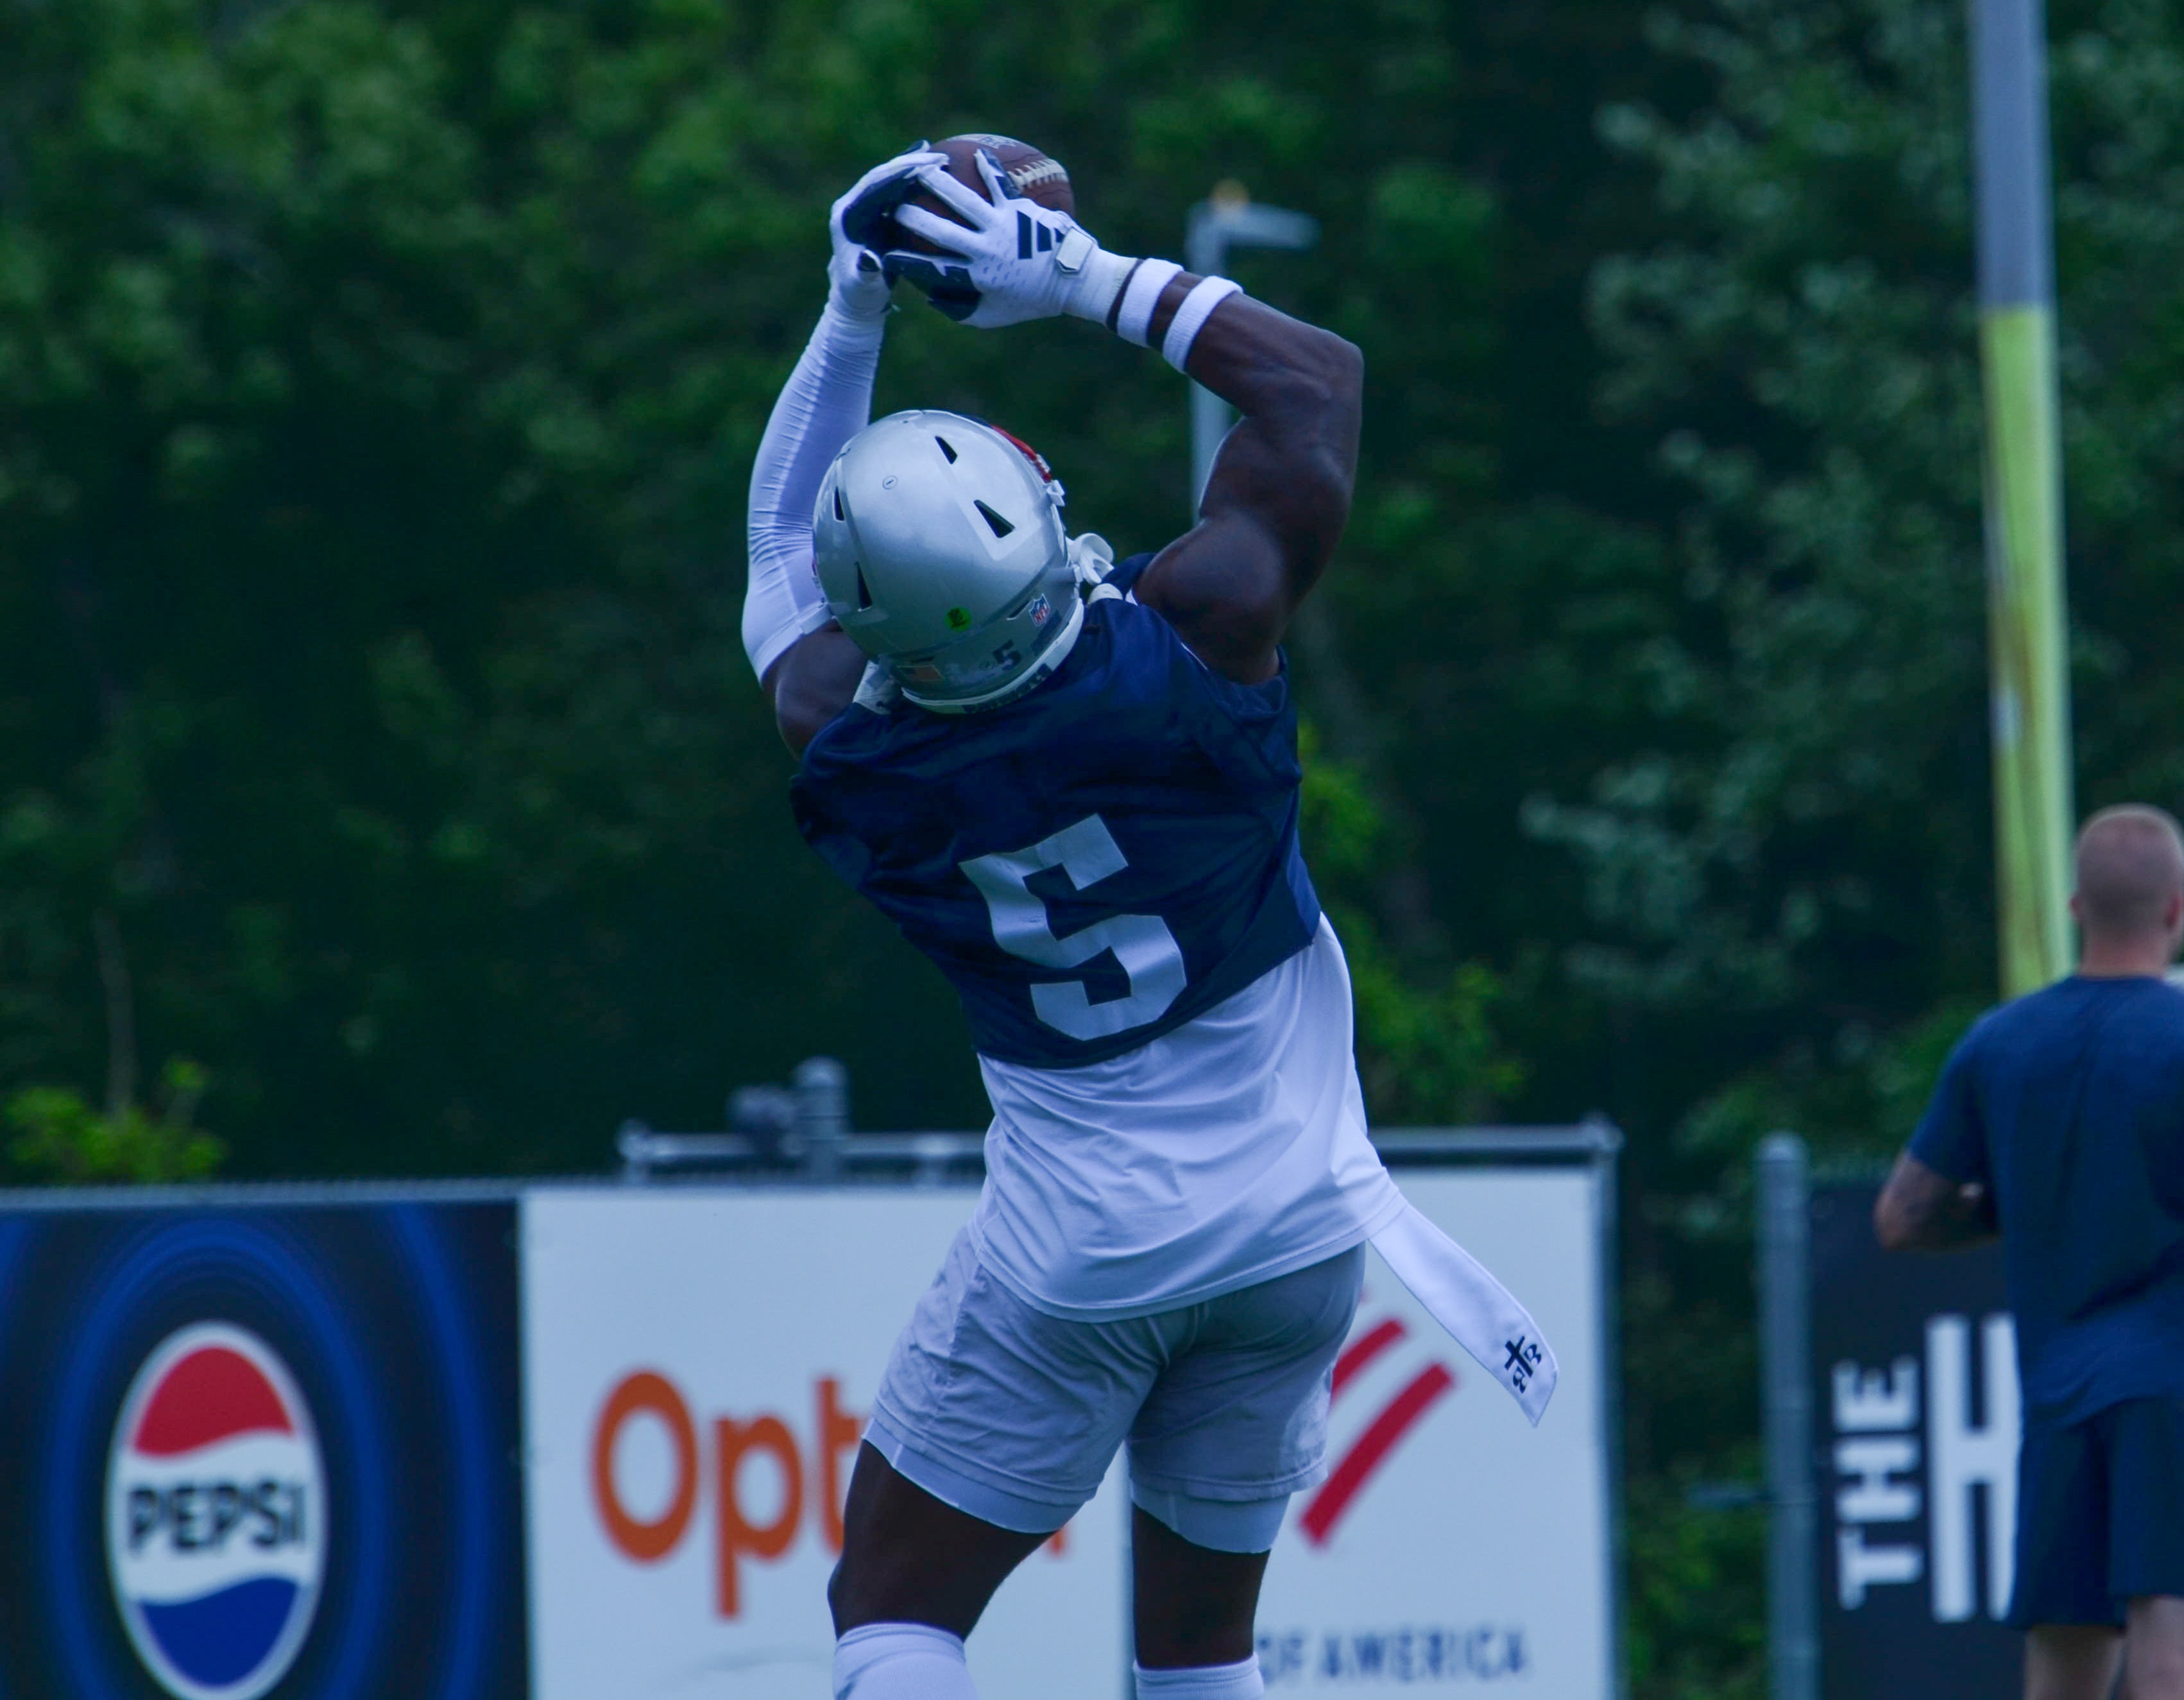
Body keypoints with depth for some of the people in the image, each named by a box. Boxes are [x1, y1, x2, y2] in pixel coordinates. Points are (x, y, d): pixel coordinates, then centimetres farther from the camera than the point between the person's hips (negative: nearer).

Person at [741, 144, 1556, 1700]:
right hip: (1298, 1221, 2)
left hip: (1080, 1244, -1)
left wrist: (855, 316, 11)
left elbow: (785, 543, 10)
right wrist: (1089, 280, -1)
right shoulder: (1197, 630, -17)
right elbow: (1317, 378, -2)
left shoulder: (853, 751, -12)